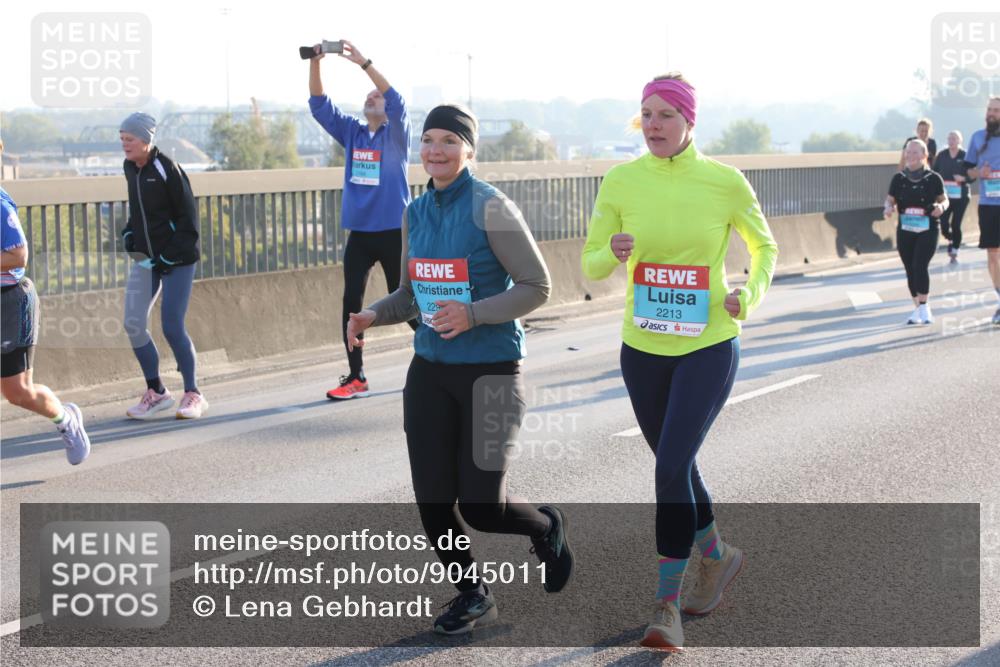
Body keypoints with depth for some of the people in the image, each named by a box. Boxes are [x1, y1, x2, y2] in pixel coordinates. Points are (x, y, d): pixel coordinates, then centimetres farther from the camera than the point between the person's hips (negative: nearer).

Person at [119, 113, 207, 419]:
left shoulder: (167, 169, -15)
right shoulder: (130, 168, 7)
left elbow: (188, 217, -13)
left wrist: (170, 256, -16)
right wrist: (128, 234, 6)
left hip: (176, 259, -7)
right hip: (145, 257, 7)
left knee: (172, 327, -8)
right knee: (133, 324, -1)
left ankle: (193, 395, 7)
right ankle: (156, 392, 13)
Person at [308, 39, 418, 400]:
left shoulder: (396, 134, -2)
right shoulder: (352, 133, 10)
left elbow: (397, 100, -20)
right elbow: (319, 104, 6)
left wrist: (364, 63, -27)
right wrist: (315, 63, -8)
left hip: (392, 233, -5)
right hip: (358, 234, 5)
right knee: (351, 303, 2)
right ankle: (355, 378, 8)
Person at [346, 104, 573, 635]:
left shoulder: (491, 208, -11)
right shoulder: (415, 213, 8)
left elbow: (536, 287, -11)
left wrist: (473, 314, -23)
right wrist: (371, 315, -3)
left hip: (490, 371, -5)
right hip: (430, 372, 5)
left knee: (481, 507, -5)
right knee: (432, 501, 2)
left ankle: (545, 528, 31)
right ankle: (471, 594, 27)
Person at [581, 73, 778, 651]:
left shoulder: (725, 182, -9)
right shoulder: (621, 182, -4)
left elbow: (765, 246, 7)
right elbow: (592, 264, 2)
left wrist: (750, 293, -12)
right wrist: (613, 252, -21)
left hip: (709, 347, -4)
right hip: (643, 348, 4)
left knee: (672, 468, -15)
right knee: (676, 467, 17)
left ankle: (668, 608, -5)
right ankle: (717, 556, 44)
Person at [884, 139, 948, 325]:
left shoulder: (933, 178, -4)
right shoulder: (899, 178, 2)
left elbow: (944, 199, 6)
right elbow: (890, 200, 8)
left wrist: (941, 207, -16)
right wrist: (888, 208, -14)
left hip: (927, 231, -3)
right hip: (905, 231, 3)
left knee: (920, 266, -17)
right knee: (910, 270, 8)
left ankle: (924, 306, -3)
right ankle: (918, 308, 22)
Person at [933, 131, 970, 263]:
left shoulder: (965, 156, -2)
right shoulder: (941, 155, 5)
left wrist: (963, 178, -18)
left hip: (960, 196, -2)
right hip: (944, 195, 2)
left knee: (956, 225, -1)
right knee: (943, 224, -5)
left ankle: (955, 252, 13)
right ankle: (951, 241, 28)